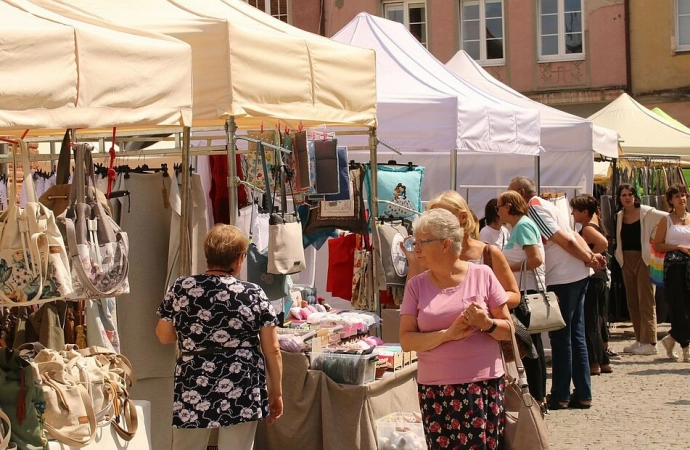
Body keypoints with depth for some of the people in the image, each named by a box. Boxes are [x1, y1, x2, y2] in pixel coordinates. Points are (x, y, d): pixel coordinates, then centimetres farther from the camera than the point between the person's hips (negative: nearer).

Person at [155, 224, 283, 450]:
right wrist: (276, 392, 9)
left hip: (193, 391, 1)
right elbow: (272, 350, -2)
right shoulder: (253, 294, -5)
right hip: (241, 394, -1)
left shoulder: (181, 289, -2)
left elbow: (164, 336, 8)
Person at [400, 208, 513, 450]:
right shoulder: (416, 285, 4)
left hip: (484, 386, -1)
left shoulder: (482, 275, 1)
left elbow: (508, 330, 4)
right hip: (435, 390, 1)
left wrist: (487, 324, -17)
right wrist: (448, 334, -16)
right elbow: (406, 340, -3)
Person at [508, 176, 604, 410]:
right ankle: (582, 394, 14)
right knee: (575, 336, 11)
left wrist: (587, 258, -4)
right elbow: (574, 236, 15)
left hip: (562, 280, -9)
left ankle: (560, 396, 3)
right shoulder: (545, 205, 19)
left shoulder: (534, 209, -10)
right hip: (578, 276, 9)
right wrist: (590, 255, 2)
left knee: (560, 337, -2)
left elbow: (565, 240, -15)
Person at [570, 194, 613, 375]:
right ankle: (604, 361, 18)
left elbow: (603, 243, -32)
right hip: (600, 277, 10)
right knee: (599, 321, 13)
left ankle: (594, 363, -6)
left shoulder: (587, 229, -16)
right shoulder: (594, 223, 13)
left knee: (590, 322, -6)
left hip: (591, 279, -10)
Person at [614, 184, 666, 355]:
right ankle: (639, 339, 15)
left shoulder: (647, 212, -6)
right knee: (632, 301, 8)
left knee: (646, 300, -8)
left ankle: (650, 342, -9)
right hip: (626, 260, 6)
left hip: (643, 259, -6)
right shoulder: (619, 216, 10)